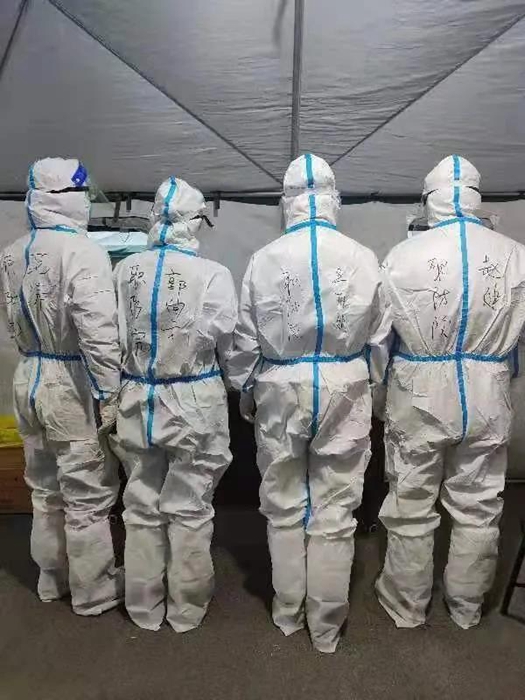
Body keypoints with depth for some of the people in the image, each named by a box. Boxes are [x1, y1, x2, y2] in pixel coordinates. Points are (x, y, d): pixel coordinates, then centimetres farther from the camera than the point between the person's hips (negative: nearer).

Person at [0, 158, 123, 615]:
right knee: (88, 495, 8)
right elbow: (99, 333, -25)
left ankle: (52, 579, 40)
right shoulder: (82, 252, -18)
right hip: (72, 385, -8)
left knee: (45, 489, 22)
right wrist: (109, 394, -18)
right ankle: (94, 591, 26)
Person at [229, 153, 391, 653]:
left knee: (284, 508, 16)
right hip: (344, 392, 1)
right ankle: (326, 626, 27)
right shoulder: (363, 259, -6)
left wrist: (245, 391, 14)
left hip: (281, 392, 0)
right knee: (334, 512, 11)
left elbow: (245, 339, -2)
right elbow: (379, 338, 2)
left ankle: (287, 614, 33)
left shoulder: (264, 260, -7)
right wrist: (368, 384, 19)